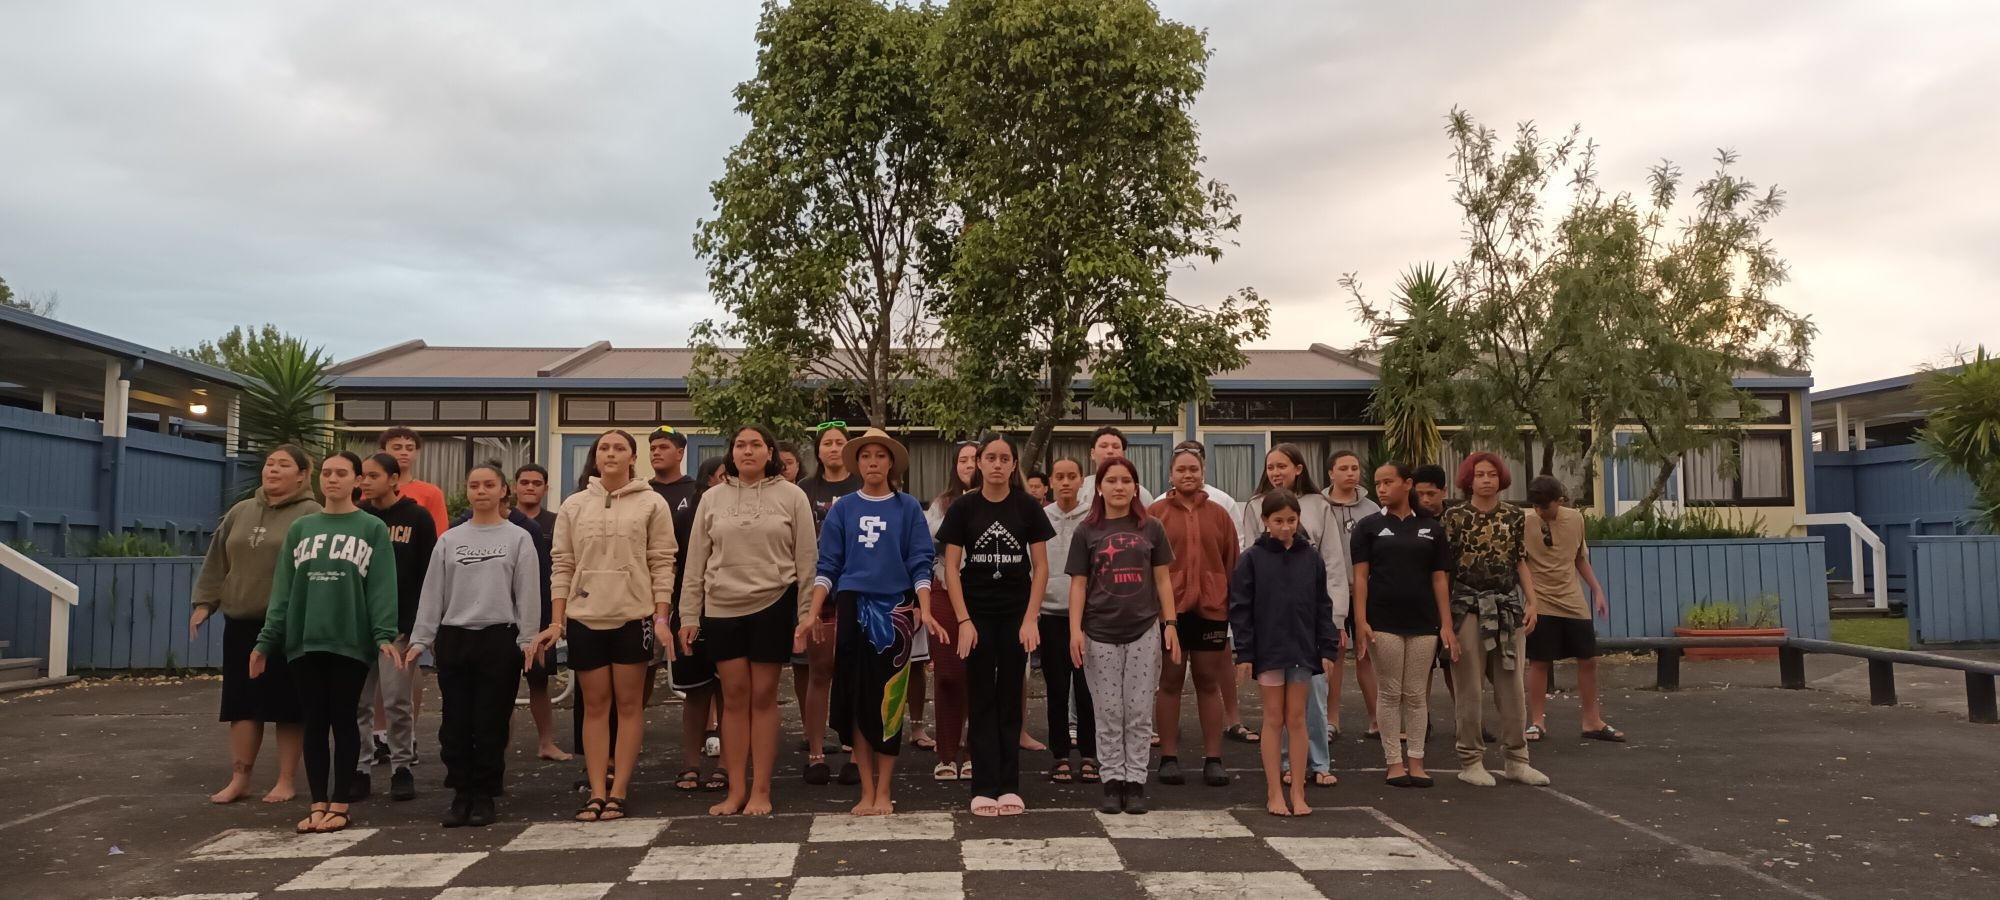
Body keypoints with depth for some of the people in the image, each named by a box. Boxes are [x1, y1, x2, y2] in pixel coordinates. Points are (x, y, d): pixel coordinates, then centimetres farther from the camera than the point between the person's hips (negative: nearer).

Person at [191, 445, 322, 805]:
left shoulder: (311, 515, -7)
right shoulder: (240, 512, 12)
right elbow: (217, 562, 16)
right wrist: (204, 602, 9)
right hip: (241, 622, 6)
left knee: (286, 705, 2)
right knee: (242, 702, 9)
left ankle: (286, 781, 11)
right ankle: (239, 779, 18)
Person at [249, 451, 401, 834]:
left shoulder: (373, 529, 2)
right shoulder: (300, 528, 11)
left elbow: (381, 587, -6)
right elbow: (283, 588, 9)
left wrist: (384, 634, -17)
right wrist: (266, 640, 3)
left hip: (351, 641, -3)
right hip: (304, 641, 3)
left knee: (343, 722, 3)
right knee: (315, 724, 7)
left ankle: (339, 806, 10)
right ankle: (318, 805, 14)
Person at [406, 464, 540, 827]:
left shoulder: (518, 538, 2)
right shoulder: (449, 540, 10)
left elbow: (528, 593, -1)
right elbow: (432, 593, 9)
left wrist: (527, 640, -8)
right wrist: (419, 640, 3)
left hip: (499, 639, -3)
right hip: (453, 639, 3)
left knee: (490, 724, 1)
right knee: (455, 724, 4)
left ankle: (484, 797, 12)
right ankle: (461, 795, 15)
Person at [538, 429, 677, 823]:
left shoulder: (651, 503, 1)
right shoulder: (573, 506, 8)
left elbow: (662, 564, -1)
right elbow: (562, 566, 7)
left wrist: (661, 617, -8)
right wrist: (556, 621, 1)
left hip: (633, 616, -2)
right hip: (584, 618, 3)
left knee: (629, 704, 3)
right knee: (595, 705, 6)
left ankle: (617, 792, 8)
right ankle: (597, 792, 11)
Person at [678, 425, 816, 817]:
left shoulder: (791, 496, 0)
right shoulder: (712, 498, 7)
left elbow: (806, 558, 0)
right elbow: (696, 560, 8)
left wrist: (806, 614, -4)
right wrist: (689, 615, 4)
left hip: (773, 606, -2)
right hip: (722, 609, 2)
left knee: (764, 697, 3)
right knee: (734, 696, 6)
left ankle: (760, 790, 10)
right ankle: (736, 790, 13)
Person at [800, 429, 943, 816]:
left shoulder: (907, 508, 3)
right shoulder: (842, 509, 7)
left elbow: (921, 563, 0)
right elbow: (827, 566, 6)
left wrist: (925, 611, -13)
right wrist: (814, 612, -5)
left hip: (895, 610, -1)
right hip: (853, 609, 1)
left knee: (889, 699, 0)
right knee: (856, 698, 2)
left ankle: (883, 792, 9)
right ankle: (866, 791, 10)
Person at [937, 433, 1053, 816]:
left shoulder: (1028, 507, -1)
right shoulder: (964, 508, -2)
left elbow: (1040, 566, 1)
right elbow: (951, 567, -2)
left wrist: (1030, 618, -6)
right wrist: (963, 620, -9)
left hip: (1016, 615, 1)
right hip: (977, 615, -1)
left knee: (1010, 699, 7)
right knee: (981, 700, 3)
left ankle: (1009, 786, 13)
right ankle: (984, 788, 7)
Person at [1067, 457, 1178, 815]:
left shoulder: (1151, 528, 6)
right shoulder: (1087, 531, 3)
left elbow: (1163, 580, 8)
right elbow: (1078, 584, 2)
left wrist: (1170, 624, 1)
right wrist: (1075, 630, -7)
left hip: (1144, 631, 1)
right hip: (1100, 634, 0)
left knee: (1139, 713, 4)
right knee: (1108, 713, 5)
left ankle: (1136, 783, 13)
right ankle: (1113, 782, 14)